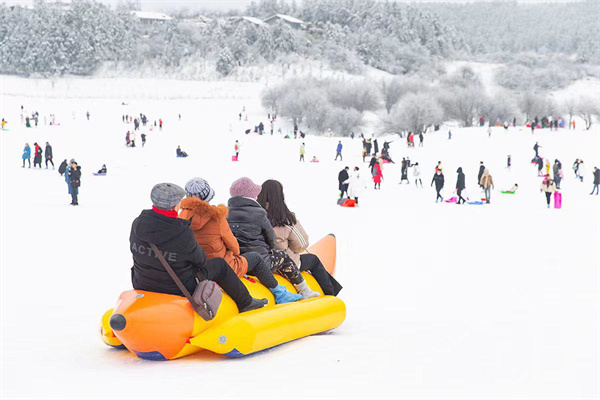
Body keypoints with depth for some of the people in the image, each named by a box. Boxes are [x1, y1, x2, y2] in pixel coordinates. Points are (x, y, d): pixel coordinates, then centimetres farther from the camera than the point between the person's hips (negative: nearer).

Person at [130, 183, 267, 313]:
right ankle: (245, 303, 30)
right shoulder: (183, 235, -28)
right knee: (220, 265, 13)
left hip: (141, 285, 6)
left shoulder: (137, 224, -13)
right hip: (179, 289, -5)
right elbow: (200, 259, -12)